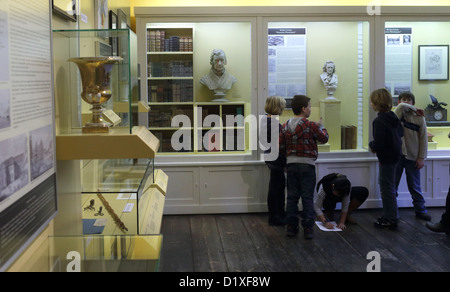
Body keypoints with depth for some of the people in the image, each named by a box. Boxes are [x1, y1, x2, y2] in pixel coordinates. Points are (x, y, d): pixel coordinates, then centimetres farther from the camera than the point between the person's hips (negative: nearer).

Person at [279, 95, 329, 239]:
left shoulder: (285, 126, 4)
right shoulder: (310, 125, -11)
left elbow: (281, 147, 7)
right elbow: (324, 138, 2)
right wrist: (321, 127, 18)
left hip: (291, 164, 4)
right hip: (307, 165, -4)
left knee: (292, 197, 10)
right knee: (307, 198, 2)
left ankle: (291, 227, 13)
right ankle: (308, 229, 4)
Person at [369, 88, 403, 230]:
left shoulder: (379, 121, -23)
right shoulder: (392, 116, 4)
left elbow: (378, 144, -26)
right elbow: (400, 132, 17)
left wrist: (371, 144, -5)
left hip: (387, 158, -9)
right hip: (395, 153, 9)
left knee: (387, 188, 1)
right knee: (387, 186, 20)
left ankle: (391, 220, 10)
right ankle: (390, 215, 30)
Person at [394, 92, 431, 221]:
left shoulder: (419, 118, 1)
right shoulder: (396, 114, 2)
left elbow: (423, 139, 1)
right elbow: (401, 106, -20)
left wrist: (421, 158, -4)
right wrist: (414, 109, -3)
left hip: (412, 157, 0)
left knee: (415, 186, 10)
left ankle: (420, 210, 23)